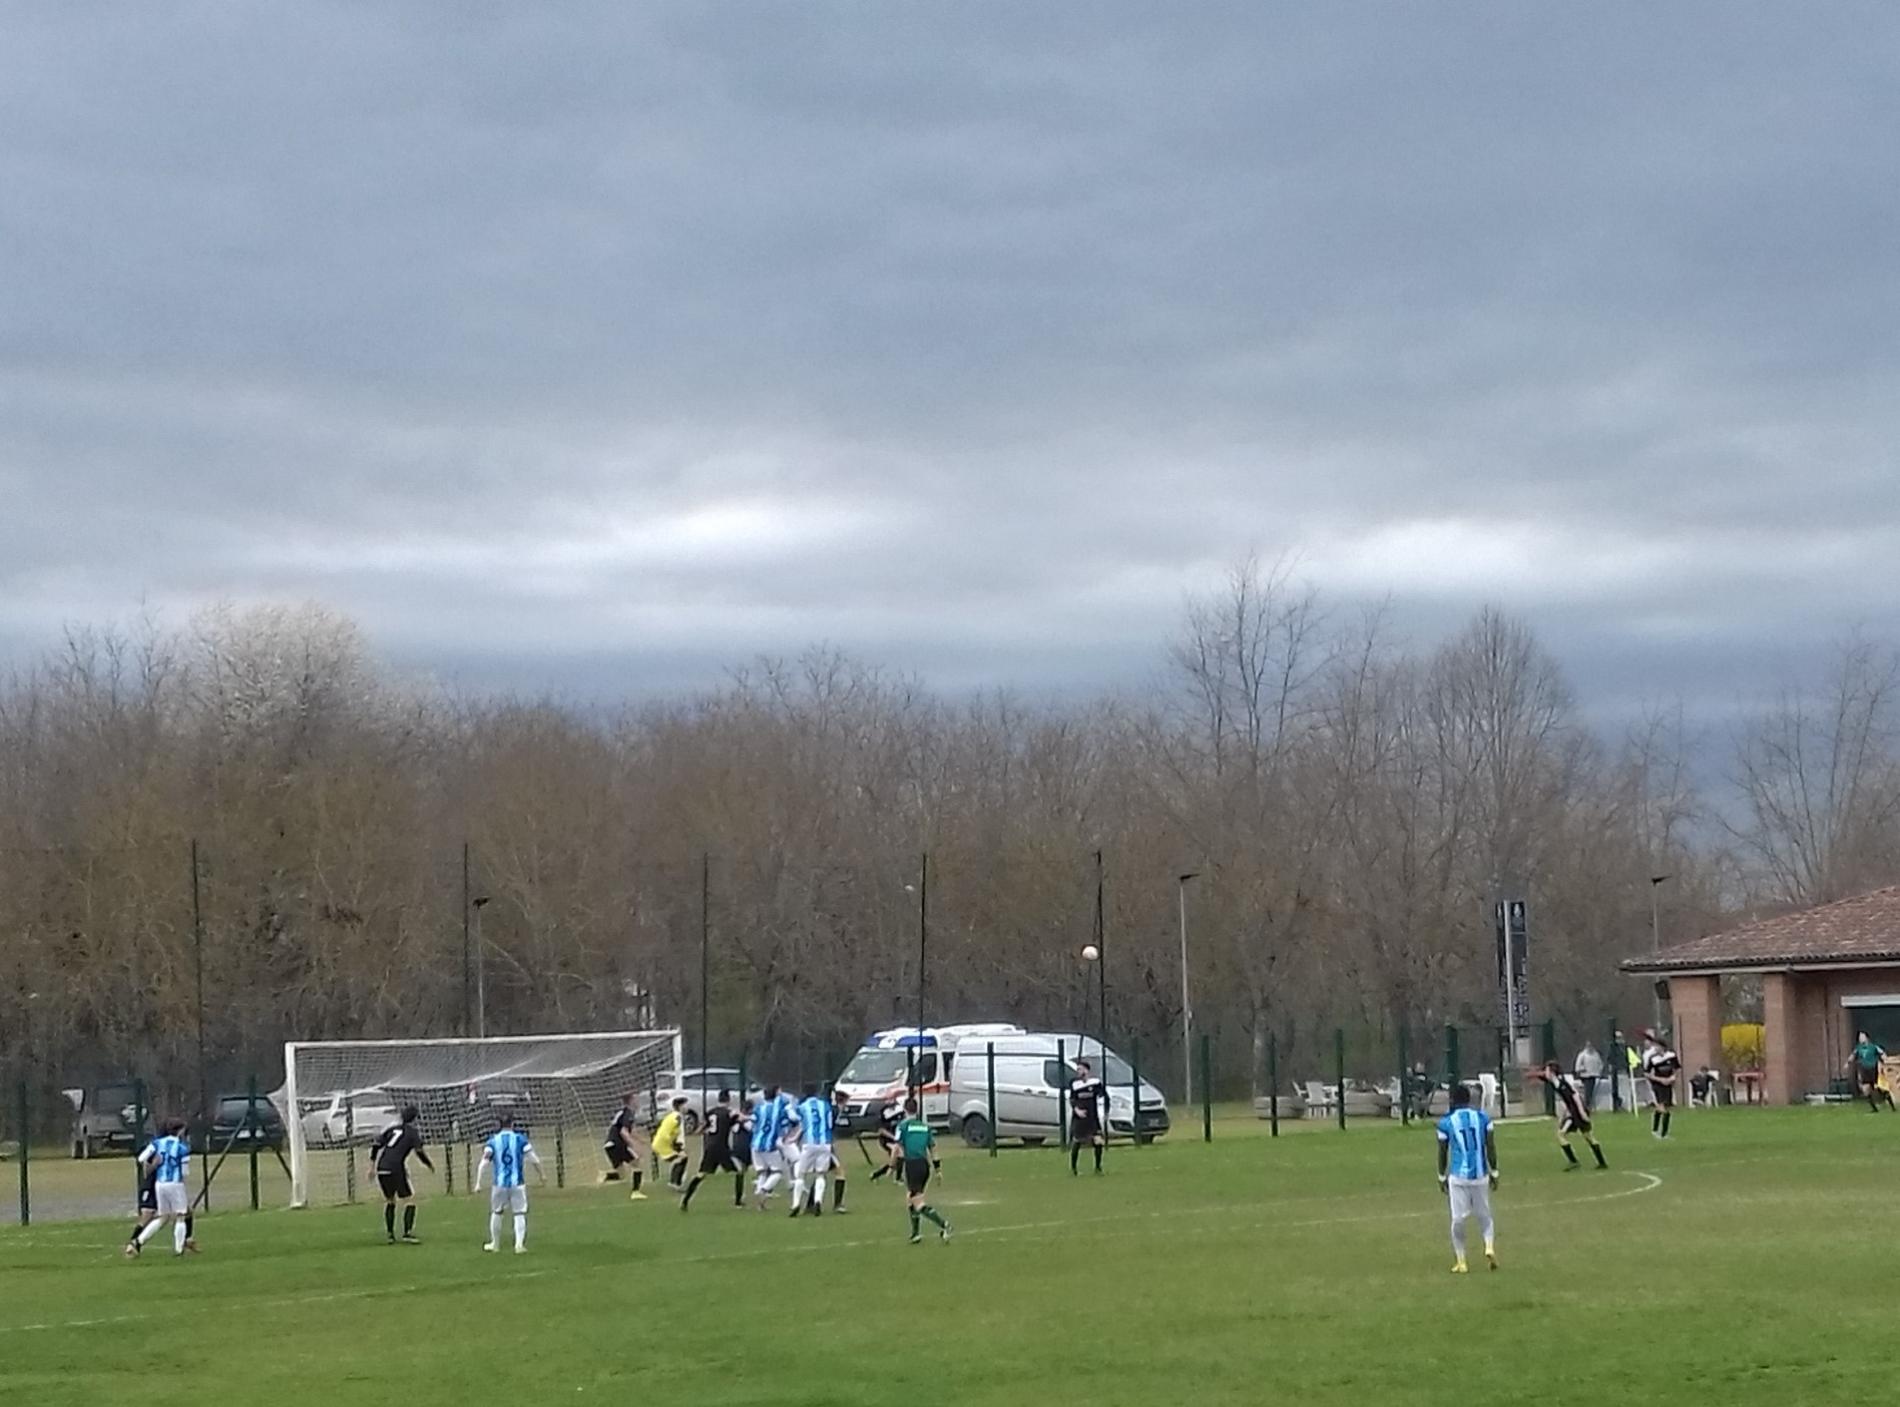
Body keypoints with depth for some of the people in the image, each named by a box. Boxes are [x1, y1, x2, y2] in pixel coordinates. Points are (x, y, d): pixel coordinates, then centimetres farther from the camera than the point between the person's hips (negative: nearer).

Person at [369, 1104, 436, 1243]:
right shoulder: (413, 1132, 3)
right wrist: (430, 1165, 10)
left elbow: (376, 1146, 14)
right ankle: (407, 1233, -12)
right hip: (396, 1169, -6)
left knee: (389, 1200, 22)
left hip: (381, 1170, 6)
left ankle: (389, 1234, 20)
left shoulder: (392, 1128, 18)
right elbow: (419, 1151, -5)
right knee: (410, 1200, 0)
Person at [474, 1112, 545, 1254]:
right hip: (517, 1183, -1)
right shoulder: (520, 1139, 0)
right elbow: (533, 1160, -3)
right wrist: (542, 1175, 8)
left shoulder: (493, 1141, 2)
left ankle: (495, 1243, 28)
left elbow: (484, 1163, -7)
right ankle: (519, 1244, -8)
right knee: (520, 1213, 3)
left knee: (496, 1213, 18)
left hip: (500, 1184, 1)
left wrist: (478, 1183, -10)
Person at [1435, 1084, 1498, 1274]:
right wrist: (1494, 1173, 12)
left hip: (1458, 1175, -2)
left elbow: (1442, 1153, 4)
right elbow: (1491, 1147, 2)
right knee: (1484, 1215, 16)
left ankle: (1461, 1261, 7)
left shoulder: (1446, 1123, -2)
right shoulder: (1483, 1118, 2)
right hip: (1480, 1174, 2)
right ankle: (1490, 1247, -6)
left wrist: (1442, 1177, 16)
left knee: (1458, 1219, 4)